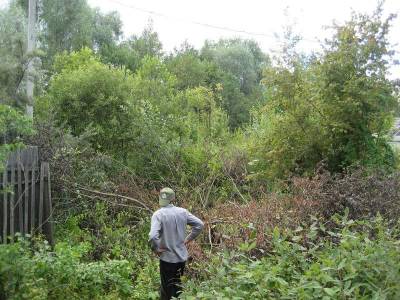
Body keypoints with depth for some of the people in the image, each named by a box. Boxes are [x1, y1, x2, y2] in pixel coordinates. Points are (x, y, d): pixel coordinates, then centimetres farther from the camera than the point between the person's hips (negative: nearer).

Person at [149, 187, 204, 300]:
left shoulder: (158, 214, -18)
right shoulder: (182, 211, -4)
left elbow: (153, 236, -30)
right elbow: (200, 224, -1)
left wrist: (156, 249, -12)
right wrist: (188, 239, 6)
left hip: (167, 258, -4)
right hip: (182, 257, 4)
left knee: (167, 291, 12)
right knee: (178, 287, 25)